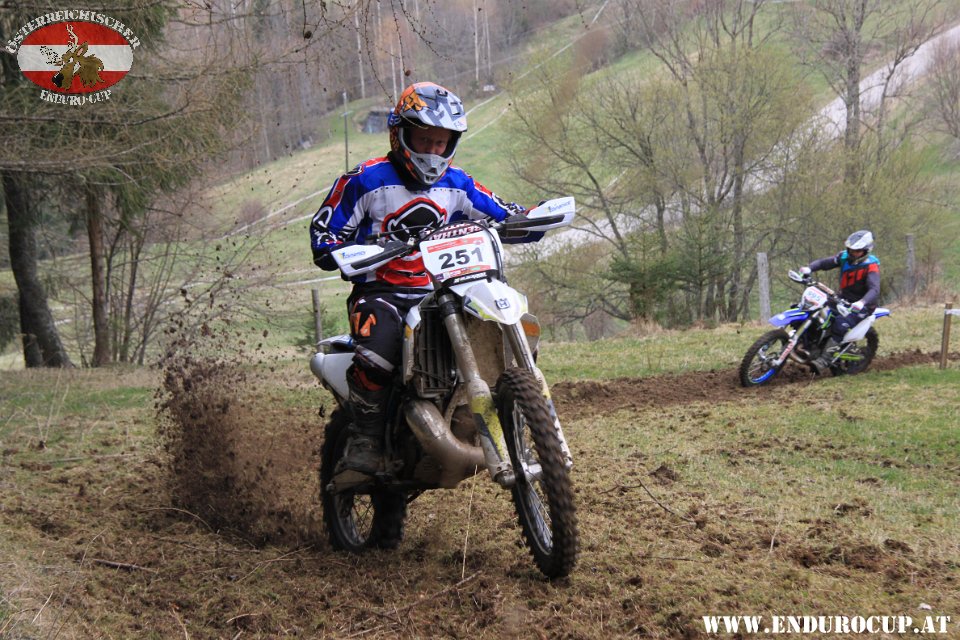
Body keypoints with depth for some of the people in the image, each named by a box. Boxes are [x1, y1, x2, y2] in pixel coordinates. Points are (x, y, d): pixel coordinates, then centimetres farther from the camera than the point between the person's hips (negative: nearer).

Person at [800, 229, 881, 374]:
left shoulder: (871, 265, -18)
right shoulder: (845, 257, 0)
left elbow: (874, 290, -30)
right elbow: (824, 262, 2)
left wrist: (862, 302, -51)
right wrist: (809, 268, -21)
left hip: (860, 306, -7)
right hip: (843, 300, 7)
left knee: (840, 324, -31)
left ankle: (824, 361, -33)